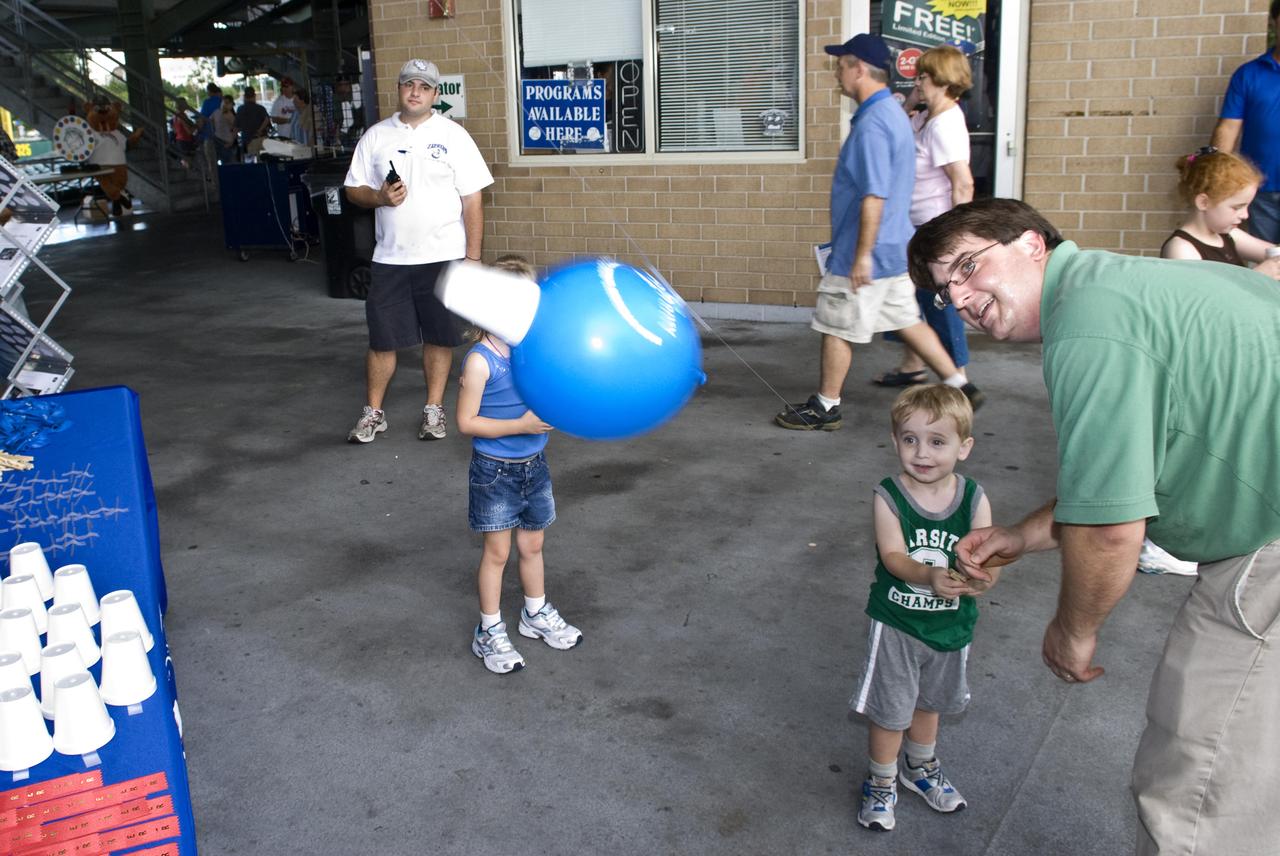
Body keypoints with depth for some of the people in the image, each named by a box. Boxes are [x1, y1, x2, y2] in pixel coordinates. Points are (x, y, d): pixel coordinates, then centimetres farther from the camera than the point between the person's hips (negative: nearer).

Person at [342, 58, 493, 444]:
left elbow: (472, 199, -3)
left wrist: (473, 257, -8)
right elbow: (354, 189, 10)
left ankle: (434, 408, 23)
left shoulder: (452, 135, -1)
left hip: (443, 257, -2)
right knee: (381, 338, 5)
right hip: (390, 258, 2)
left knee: (440, 337, 7)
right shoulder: (375, 136, 7)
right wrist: (380, 197, -13)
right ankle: (373, 412, 19)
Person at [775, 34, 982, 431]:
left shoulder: (872, 124, -21)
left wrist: (862, 255, -23)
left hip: (868, 253, -10)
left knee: (836, 328, 3)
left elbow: (874, 197, -25)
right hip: (894, 249, 10)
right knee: (906, 320, 16)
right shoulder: (892, 113, 12)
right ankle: (960, 386, 20)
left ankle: (825, 407, 15)